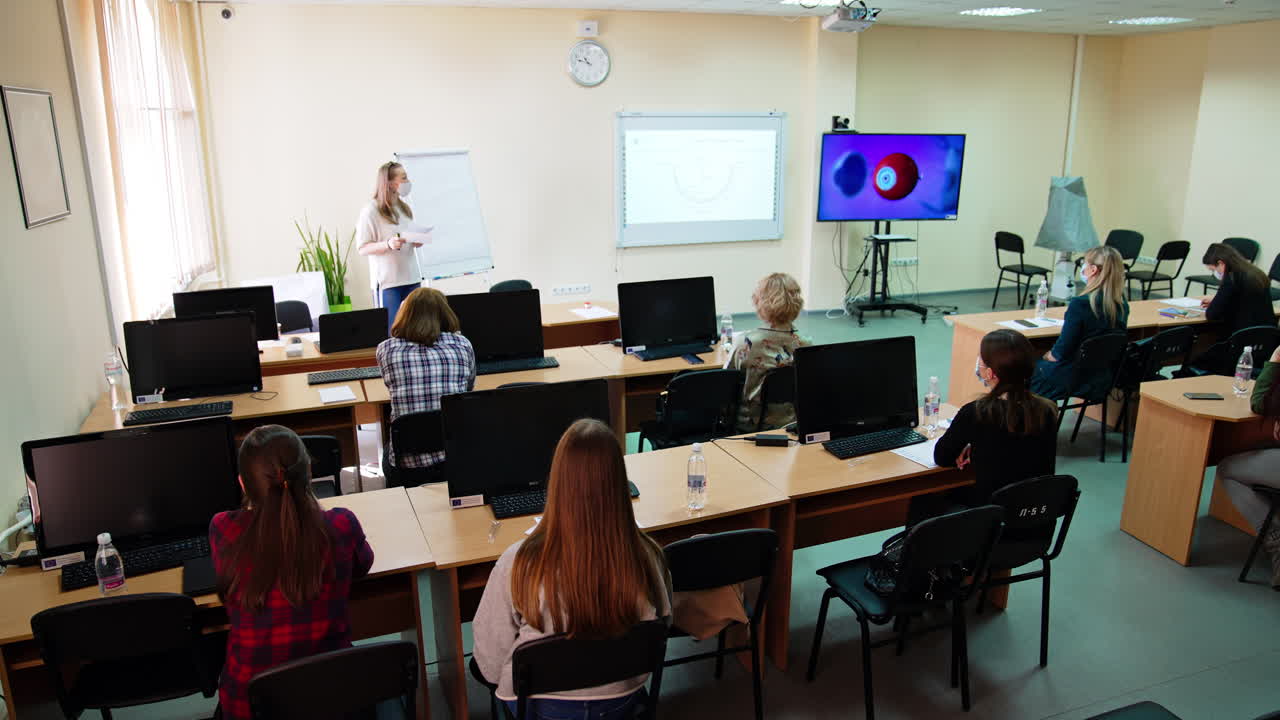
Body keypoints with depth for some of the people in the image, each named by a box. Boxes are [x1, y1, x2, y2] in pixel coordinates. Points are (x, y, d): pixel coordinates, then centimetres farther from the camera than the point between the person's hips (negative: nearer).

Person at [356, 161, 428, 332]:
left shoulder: (405, 208, 13)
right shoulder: (371, 211, -8)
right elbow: (363, 248, -9)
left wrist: (417, 242, 1)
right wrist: (389, 244, -25)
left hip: (411, 278, 6)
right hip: (387, 281, -6)